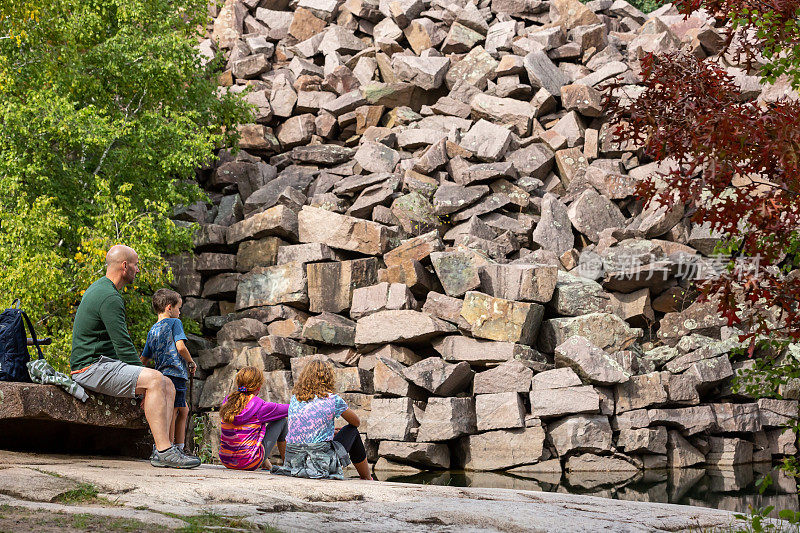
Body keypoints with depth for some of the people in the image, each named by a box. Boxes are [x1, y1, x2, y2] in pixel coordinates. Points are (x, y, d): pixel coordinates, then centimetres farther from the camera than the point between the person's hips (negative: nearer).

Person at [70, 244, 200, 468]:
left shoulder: (100, 288, 19)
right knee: (154, 379, -28)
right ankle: (164, 450, -30)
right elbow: (123, 346, -20)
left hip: (106, 363, 11)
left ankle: (161, 450, -13)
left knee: (167, 385, 0)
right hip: (92, 367, -11)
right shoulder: (109, 297, -16)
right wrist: (144, 377, -12)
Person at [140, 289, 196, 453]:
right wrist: (191, 362, 0)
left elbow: (143, 359, 17)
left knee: (183, 410, 15)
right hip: (176, 373, -8)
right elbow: (180, 346, -12)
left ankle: (179, 448, 14)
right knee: (173, 410, -10)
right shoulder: (175, 323, 0)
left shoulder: (152, 331, 20)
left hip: (161, 374, 8)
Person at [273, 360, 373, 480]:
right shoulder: (333, 400, -6)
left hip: (293, 460, 5)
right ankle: (367, 479, 32)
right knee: (352, 431, 21)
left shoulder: (294, 399, 6)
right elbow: (357, 422, 12)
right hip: (322, 464, -5)